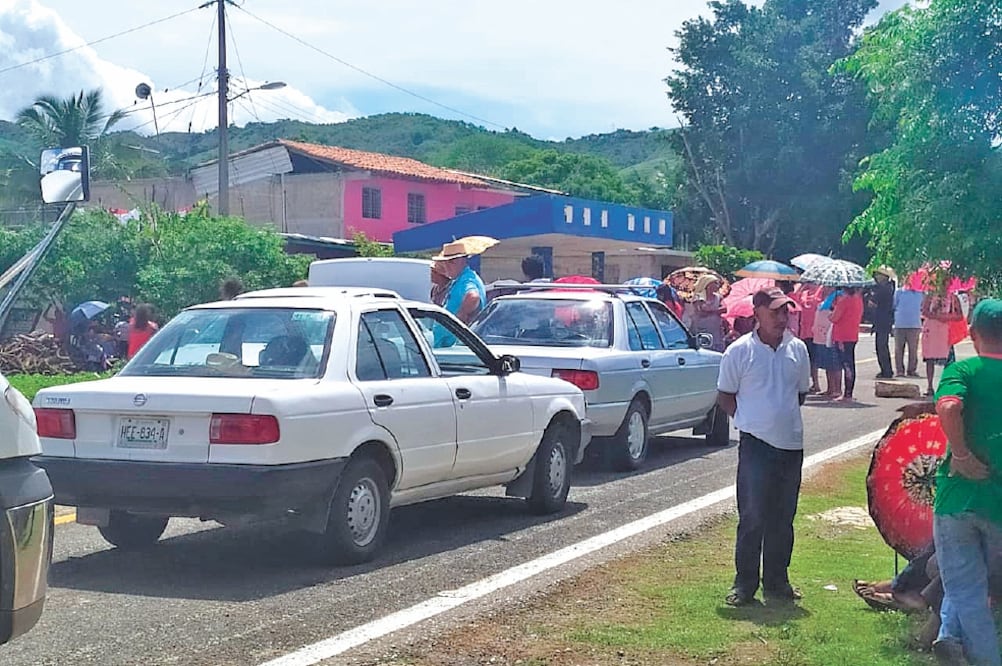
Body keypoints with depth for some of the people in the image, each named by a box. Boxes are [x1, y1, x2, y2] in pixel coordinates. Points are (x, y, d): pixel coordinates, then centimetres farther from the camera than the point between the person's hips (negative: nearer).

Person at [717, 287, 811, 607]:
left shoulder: (797, 349, 6)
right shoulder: (739, 351, -6)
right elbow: (725, 396, 3)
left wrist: (784, 417, 8)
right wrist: (748, 419, -4)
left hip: (791, 444, 4)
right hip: (756, 446, -4)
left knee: (783, 518, 12)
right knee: (752, 518, -2)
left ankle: (777, 581, 23)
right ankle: (744, 584, 8)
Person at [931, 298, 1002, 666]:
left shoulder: (963, 370, -8)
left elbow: (948, 407, -29)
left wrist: (962, 455, -19)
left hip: (958, 494, -2)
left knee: (966, 589, 10)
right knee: (972, 577, 24)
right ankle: (951, 633, 15)